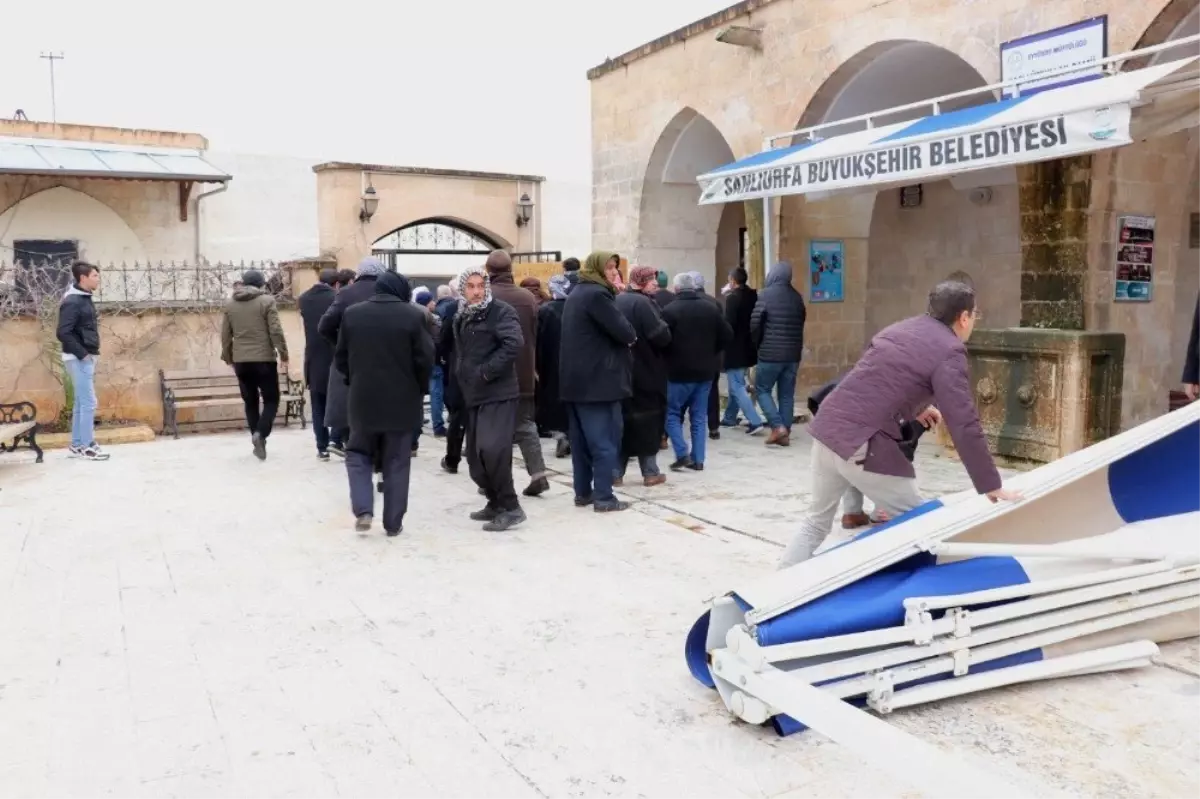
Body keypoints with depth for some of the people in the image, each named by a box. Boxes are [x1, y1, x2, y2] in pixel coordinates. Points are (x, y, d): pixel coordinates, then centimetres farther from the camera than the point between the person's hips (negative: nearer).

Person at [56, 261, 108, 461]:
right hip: (79, 359, -10)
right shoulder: (72, 302, -16)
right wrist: (82, 354, -19)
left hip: (86, 358, 10)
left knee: (81, 403, 13)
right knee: (88, 402, -7)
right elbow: (63, 333, -21)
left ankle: (77, 445, 20)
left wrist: (91, 352, 12)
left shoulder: (85, 299, 14)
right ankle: (86, 446, -2)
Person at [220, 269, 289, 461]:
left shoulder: (230, 305, 10)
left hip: (241, 361, 4)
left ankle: (257, 440, 15)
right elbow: (276, 331, -11)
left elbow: (225, 336, 12)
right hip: (264, 359, -4)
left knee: (250, 402, 13)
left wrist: (229, 358, 21)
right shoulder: (267, 301, -4)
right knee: (271, 400, 3)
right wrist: (283, 355, -5)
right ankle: (260, 433, -17)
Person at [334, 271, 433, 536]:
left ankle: (363, 510, 1)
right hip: (402, 401, -1)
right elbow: (425, 360, -9)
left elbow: (341, 357, 6)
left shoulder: (352, 314, 1)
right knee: (396, 463, 8)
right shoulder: (414, 315, -8)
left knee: (358, 454, 17)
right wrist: (419, 390, 7)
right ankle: (393, 522, 12)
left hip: (363, 399, 2)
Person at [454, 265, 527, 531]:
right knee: (475, 455, 11)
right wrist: (460, 385, 18)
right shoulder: (461, 317, 16)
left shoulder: (500, 311, -9)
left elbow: (514, 344, -24)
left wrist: (486, 372, -22)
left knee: (492, 449, -20)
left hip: (499, 394, -8)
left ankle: (510, 507, -10)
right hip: (473, 396, 9)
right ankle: (496, 502, 25)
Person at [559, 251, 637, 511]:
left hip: (576, 378, 9)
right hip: (598, 379, -9)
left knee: (581, 439, 12)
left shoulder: (577, 293, 18)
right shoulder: (597, 294, -14)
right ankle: (603, 497, -1)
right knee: (605, 440, -4)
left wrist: (624, 337, 5)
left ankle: (583, 492, 18)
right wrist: (630, 336, 5)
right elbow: (624, 332, -17)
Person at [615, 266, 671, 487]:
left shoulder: (616, 301, 10)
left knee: (621, 421, 11)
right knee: (648, 420, 4)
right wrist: (664, 327, -1)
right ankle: (650, 472, 11)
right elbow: (661, 336, -20)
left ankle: (616, 472, 13)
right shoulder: (642, 303, -16)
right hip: (645, 372, -7)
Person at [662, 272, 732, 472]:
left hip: (679, 371, -4)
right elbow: (727, 336, 4)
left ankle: (682, 454, -3)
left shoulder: (670, 310, -11)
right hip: (705, 371, 5)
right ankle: (698, 459, 10)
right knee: (699, 416, 11)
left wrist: (668, 358, 5)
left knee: (673, 414, 8)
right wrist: (711, 354, 13)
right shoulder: (712, 307, 4)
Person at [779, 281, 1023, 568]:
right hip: (862, 446, -8)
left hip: (826, 427, 8)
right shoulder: (949, 352, -6)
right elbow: (964, 426, -9)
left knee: (817, 521, 21)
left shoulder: (902, 328, 18)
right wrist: (992, 488, -3)